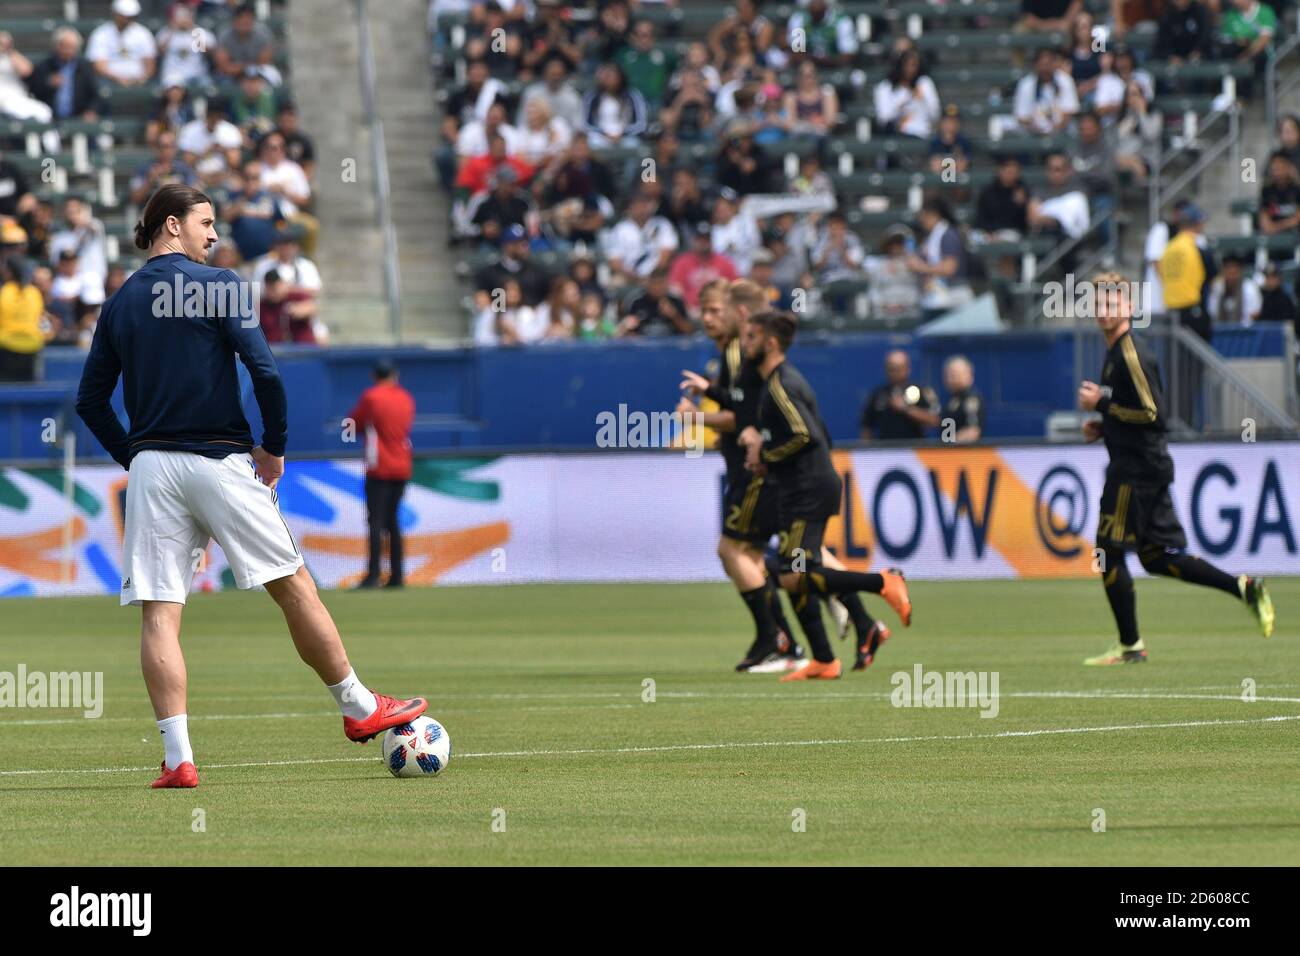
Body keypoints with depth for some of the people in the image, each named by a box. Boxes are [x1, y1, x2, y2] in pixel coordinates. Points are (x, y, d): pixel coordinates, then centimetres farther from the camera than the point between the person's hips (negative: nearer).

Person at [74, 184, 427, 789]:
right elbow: (264, 370, -13)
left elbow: (90, 399, 11)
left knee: (158, 613, -1)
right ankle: (358, 709, 17)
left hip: (151, 466, 4)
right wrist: (275, 445, -2)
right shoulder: (217, 285, -4)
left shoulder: (119, 303, 11)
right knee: (294, 586, 7)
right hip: (218, 461, -4)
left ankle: (177, 757, -9)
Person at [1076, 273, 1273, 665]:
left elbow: (1155, 415, -21)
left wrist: (1102, 404, -16)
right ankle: (1243, 587, 8)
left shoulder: (1132, 356, -15)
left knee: (1110, 552, -3)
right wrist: (1103, 427, 11)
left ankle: (1130, 645, 3)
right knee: (1156, 555, 11)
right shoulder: (1116, 354, 16)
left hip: (1137, 470, -10)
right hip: (1148, 467, 10)